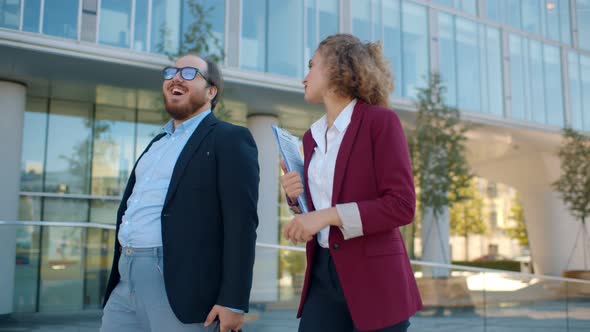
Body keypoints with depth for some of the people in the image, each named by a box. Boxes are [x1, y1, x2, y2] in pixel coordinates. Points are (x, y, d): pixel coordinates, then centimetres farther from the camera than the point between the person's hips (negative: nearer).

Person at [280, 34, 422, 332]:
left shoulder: (380, 121, -7)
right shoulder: (312, 135, 13)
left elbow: (402, 205, -14)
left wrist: (329, 215, -20)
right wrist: (296, 197, -1)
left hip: (374, 279, -6)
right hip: (323, 274, 6)